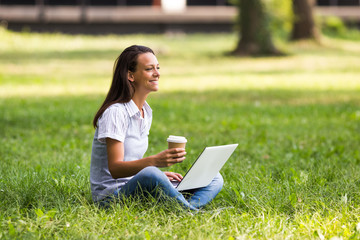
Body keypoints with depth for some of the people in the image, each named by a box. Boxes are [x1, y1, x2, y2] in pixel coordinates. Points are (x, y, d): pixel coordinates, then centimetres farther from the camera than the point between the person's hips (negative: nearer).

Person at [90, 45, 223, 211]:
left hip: (136, 190, 9)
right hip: (110, 195, -9)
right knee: (150, 174, -42)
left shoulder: (146, 112, 13)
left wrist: (159, 174, 1)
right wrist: (154, 161, -36)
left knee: (215, 180, -4)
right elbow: (115, 169, -22)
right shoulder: (115, 113, -14)